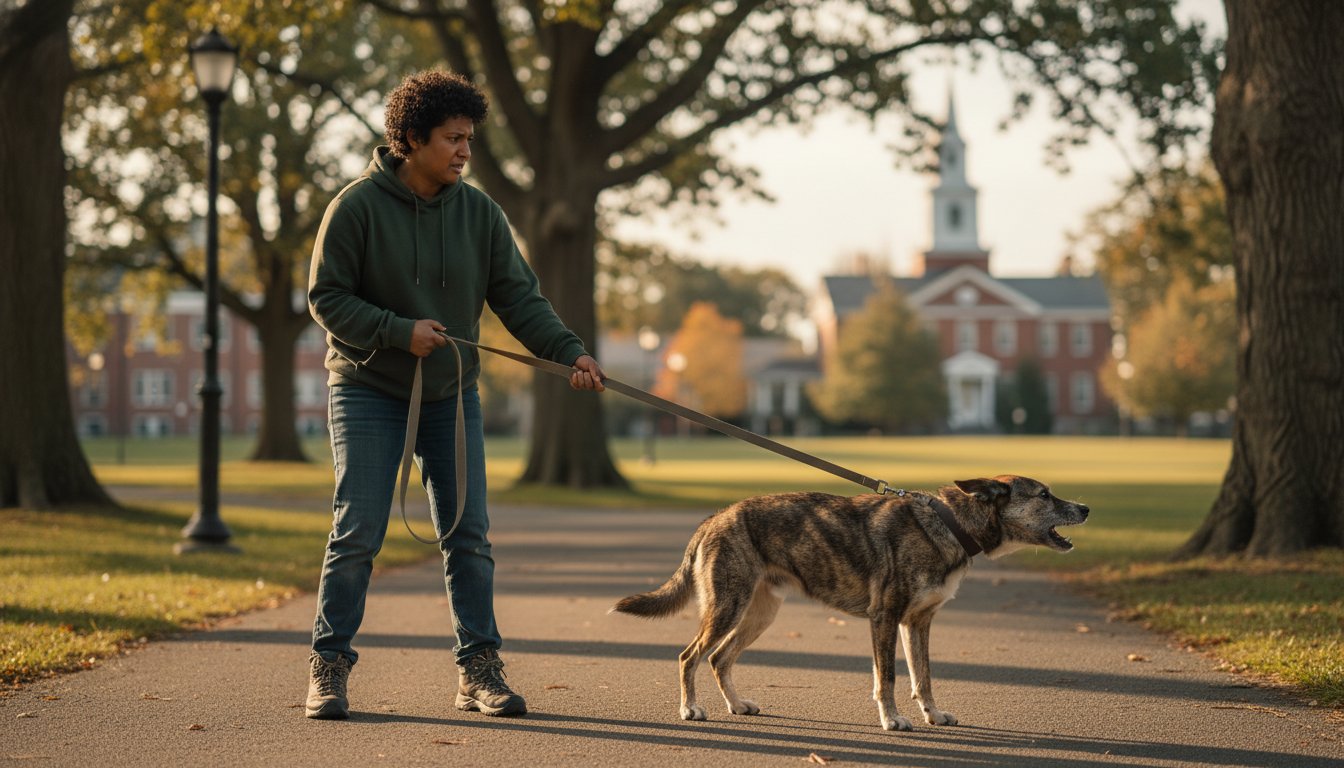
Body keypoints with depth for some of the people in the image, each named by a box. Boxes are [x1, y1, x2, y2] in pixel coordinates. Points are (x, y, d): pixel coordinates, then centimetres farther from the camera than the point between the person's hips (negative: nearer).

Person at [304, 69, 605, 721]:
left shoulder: (478, 212, 1)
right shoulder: (359, 206, -11)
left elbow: (517, 296, -2)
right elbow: (326, 298, -10)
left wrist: (569, 351, -17)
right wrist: (399, 331, -21)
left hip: (450, 396, 4)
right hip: (368, 393, -4)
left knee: (469, 537, 2)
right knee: (356, 535, -5)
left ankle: (479, 669, 9)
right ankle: (329, 667, 5)